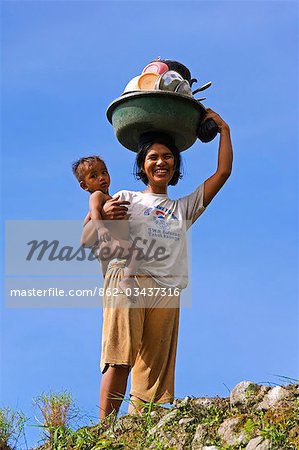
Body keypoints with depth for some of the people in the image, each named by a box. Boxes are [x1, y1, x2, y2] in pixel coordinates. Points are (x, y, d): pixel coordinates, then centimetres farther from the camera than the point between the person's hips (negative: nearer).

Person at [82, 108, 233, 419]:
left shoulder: (184, 208, 30)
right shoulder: (126, 199, 20)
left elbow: (223, 172, 26)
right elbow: (87, 239, 9)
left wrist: (223, 129, 28)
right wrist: (103, 215, -11)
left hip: (166, 290, 4)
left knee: (153, 377, -10)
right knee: (120, 359, -22)